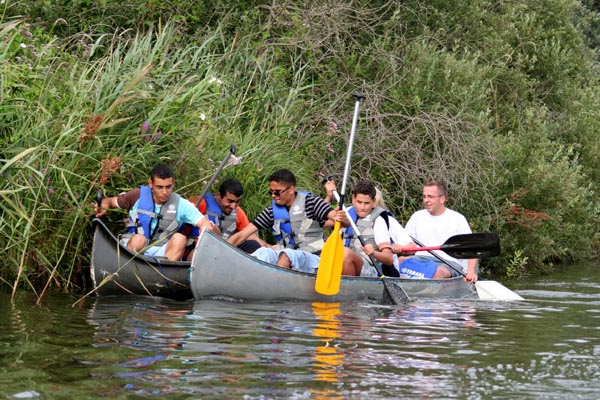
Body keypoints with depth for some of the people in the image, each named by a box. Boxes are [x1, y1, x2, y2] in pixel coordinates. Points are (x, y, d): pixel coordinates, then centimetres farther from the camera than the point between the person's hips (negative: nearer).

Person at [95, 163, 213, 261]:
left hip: (162, 253, 1)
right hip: (132, 249, -1)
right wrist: (103, 206, -12)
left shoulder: (180, 204, 2)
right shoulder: (139, 195, 2)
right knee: (138, 239, -34)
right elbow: (110, 201, 12)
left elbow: (203, 223, -4)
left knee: (180, 238, -28)